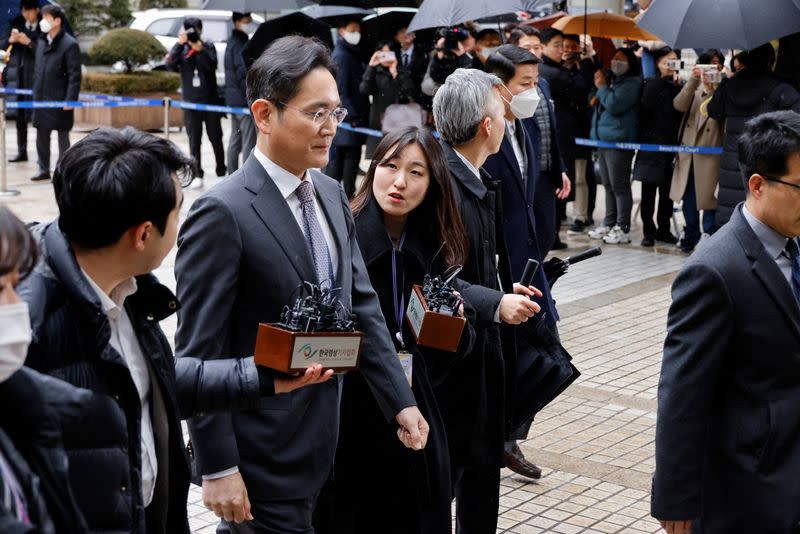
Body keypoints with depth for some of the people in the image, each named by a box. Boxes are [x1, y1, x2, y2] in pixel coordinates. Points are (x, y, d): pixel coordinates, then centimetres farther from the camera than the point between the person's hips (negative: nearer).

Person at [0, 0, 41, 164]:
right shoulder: (16, 24, 9)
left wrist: (29, 43, -19)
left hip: (35, 77, -5)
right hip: (17, 75, 5)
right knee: (20, 115, 10)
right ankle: (22, 152, 18)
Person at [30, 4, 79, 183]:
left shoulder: (69, 44, -11)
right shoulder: (41, 42, 11)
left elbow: (75, 75, -13)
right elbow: (37, 70, 18)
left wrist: (70, 100, -18)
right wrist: (35, 93, 13)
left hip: (60, 101, -7)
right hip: (41, 99, 7)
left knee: (62, 136, 3)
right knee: (41, 135, 12)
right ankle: (44, 169, 22)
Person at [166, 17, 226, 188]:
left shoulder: (208, 46, 1)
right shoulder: (181, 48, 3)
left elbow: (212, 65, -15)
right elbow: (170, 65, -13)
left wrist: (200, 48, -26)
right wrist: (179, 44, -21)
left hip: (210, 100, -1)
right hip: (191, 101, 1)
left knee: (216, 137, 7)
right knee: (194, 140, 1)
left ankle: (222, 172, 19)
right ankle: (197, 175, 5)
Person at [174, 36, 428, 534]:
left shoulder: (332, 195, 7)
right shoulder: (223, 214, -17)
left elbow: (362, 305, 10)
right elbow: (200, 353, -17)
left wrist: (400, 399, 4)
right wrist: (218, 468, -17)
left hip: (322, 446, 7)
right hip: (264, 458, -7)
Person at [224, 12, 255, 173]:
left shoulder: (232, 41, 16)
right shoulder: (241, 44, -16)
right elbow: (244, 74, -21)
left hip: (232, 98, 11)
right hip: (244, 99, -11)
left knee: (235, 139, 17)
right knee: (249, 141, -7)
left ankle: (232, 175, 23)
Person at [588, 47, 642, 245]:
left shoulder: (632, 83, -7)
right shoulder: (610, 80, 19)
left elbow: (614, 105, -19)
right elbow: (593, 100, 25)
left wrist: (602, 87, -6)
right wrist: (596, 94, 2)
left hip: (619, 140, -9)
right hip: (603, 138, 9)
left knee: (619, 185, -8)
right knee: (608, 184, 12)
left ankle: (623, 229, -5)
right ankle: (609, 224, 19)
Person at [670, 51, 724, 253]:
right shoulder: (695, 86, 10)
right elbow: (679, 105, -7)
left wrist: (712, 90, -22)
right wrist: (693, 80, -16)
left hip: (710, 149, -4)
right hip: (689, 147, 4)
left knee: (708, 196, -3)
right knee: (688, 197, 11)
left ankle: (709, 237, 5)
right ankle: (691, 237, 23)